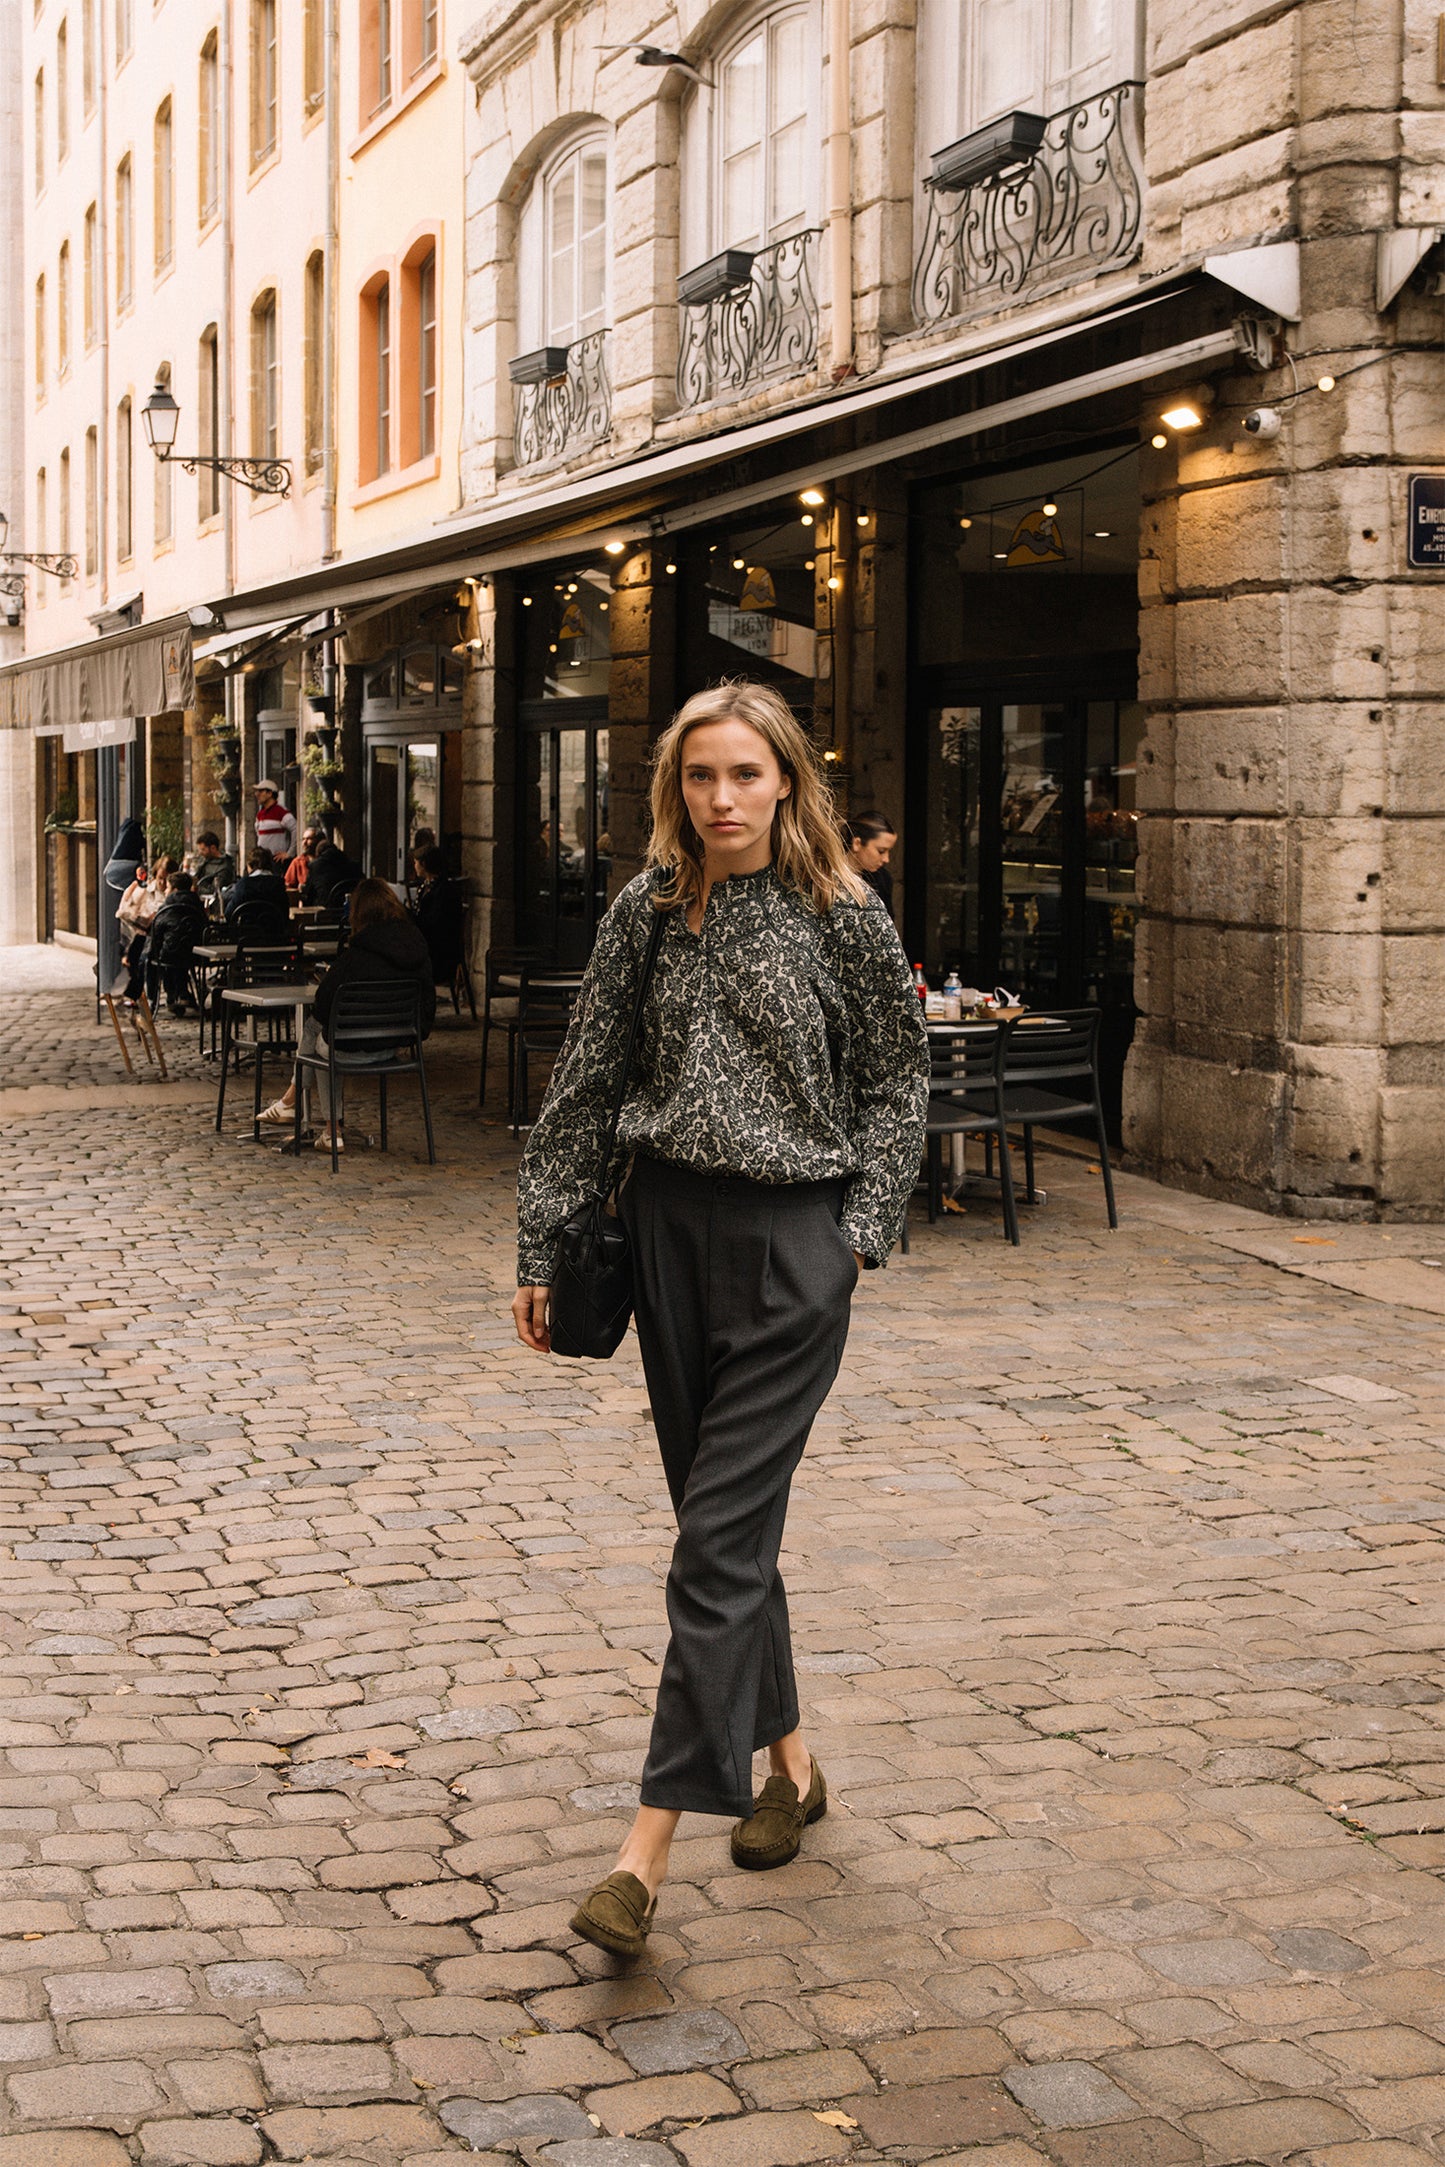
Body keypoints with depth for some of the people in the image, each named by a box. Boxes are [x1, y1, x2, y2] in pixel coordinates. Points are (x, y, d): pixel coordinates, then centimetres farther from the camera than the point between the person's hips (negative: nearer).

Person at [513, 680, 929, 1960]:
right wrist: (541, 1249, 6)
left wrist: (859, 1233, -5)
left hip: (792, 1237, -4)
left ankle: (654, 1842, -9)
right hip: (670, 1221, 4)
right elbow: (586, 1085, 7)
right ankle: (787, 1758, 32)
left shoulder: (843, 917, -4)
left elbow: (898, 1082, 4)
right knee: (722, 1515, 13)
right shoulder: (649, 911, 4)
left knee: (721, 1534, -9)